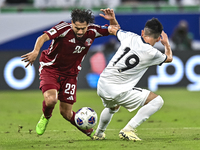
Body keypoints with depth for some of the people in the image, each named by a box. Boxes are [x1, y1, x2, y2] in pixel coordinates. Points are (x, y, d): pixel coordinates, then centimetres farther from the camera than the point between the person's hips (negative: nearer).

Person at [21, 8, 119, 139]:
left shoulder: (92, 31, -9)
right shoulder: (64, 28, -24)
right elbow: (43, 37, -36)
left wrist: (113, 20, -21)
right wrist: (36, 51, -56)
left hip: (70, 73, 3)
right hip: (50, 68, -3)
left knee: (66, 113, 2)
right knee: (51, 99, -28)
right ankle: (46, 117, 9)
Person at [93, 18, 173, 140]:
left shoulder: (130, 37, 0)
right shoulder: (152, 53, -13)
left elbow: (113, 29, 23)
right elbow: (169, 58, 12)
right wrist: (166, 44, 31)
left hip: (102, 85, 7)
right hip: (118, 91, -7)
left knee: (113, 107, 39)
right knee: (157, 101, -3)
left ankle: (99, 133, 58)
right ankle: (128, 130, -8)